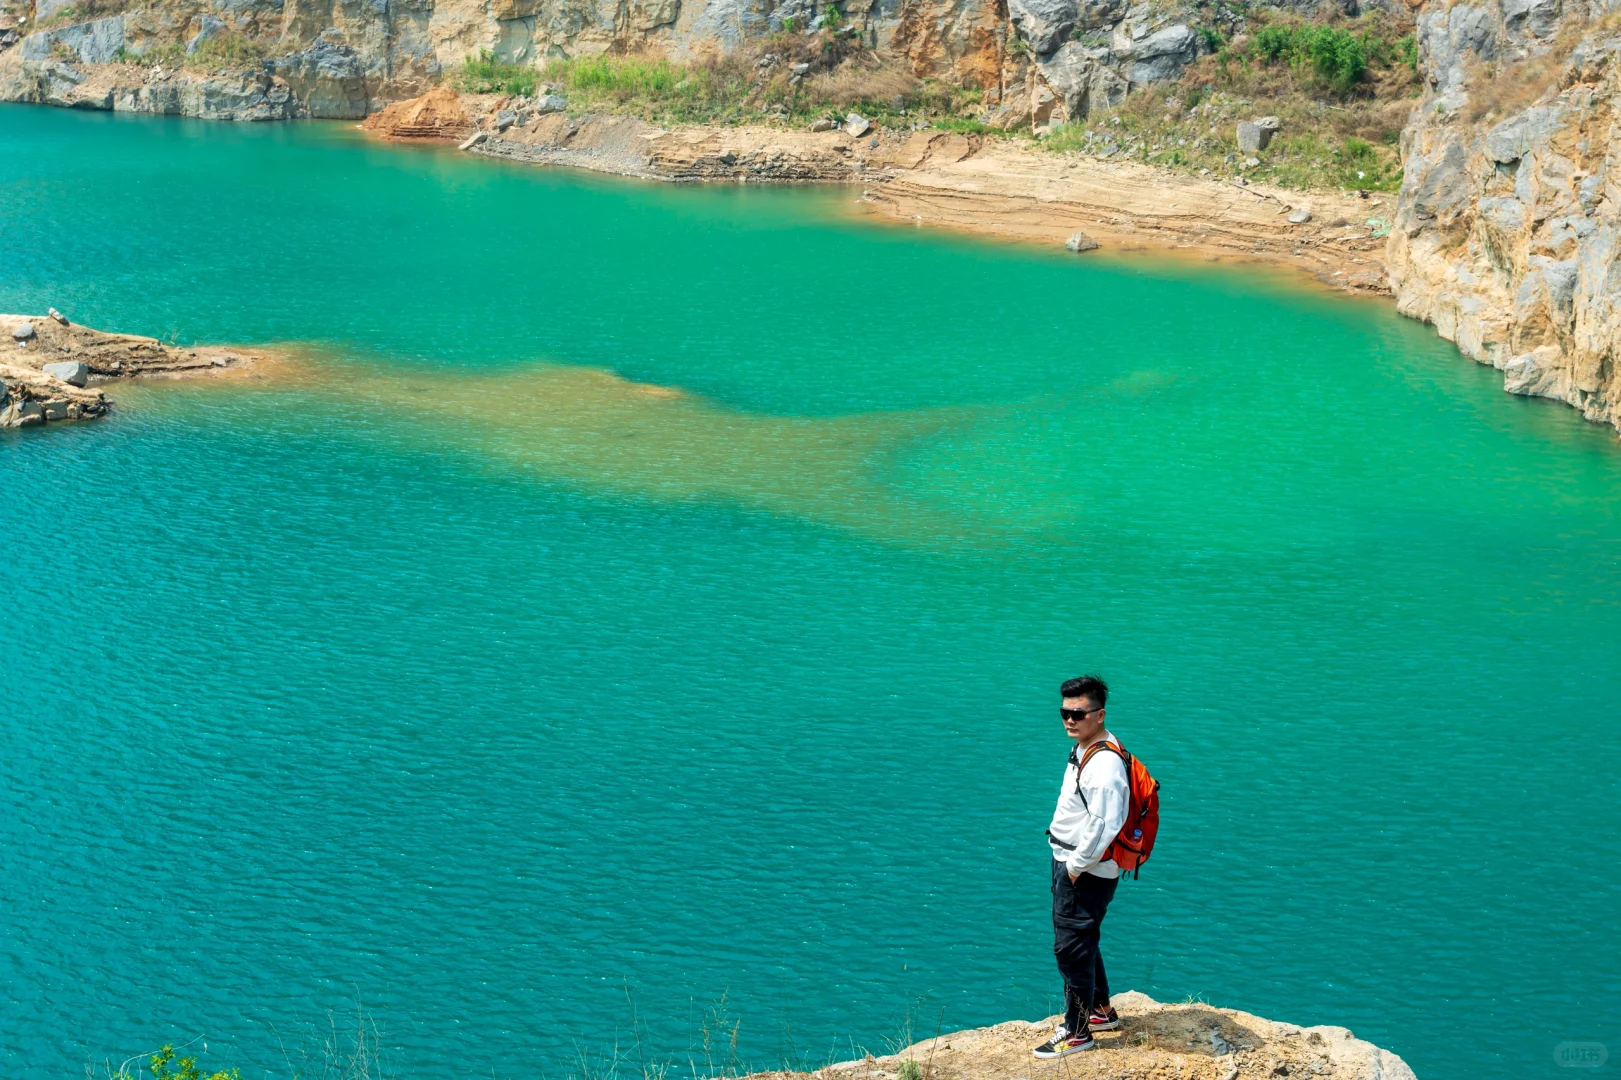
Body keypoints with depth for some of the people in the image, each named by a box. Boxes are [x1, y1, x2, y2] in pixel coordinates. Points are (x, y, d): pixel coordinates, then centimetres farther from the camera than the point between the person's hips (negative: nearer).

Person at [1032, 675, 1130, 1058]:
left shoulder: (1105, 765, -25)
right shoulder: (1081, 750, 8)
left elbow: (1103, 826, -29)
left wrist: (1076, 866, -20)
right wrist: (1067, 863, 17)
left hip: (1086, 873, -10)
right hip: (1070, 863, 10)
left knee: (1072, 948, -2)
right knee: (1082, 942, 23)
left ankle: (1077, 1032, 10)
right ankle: (1102, 1011, 39)